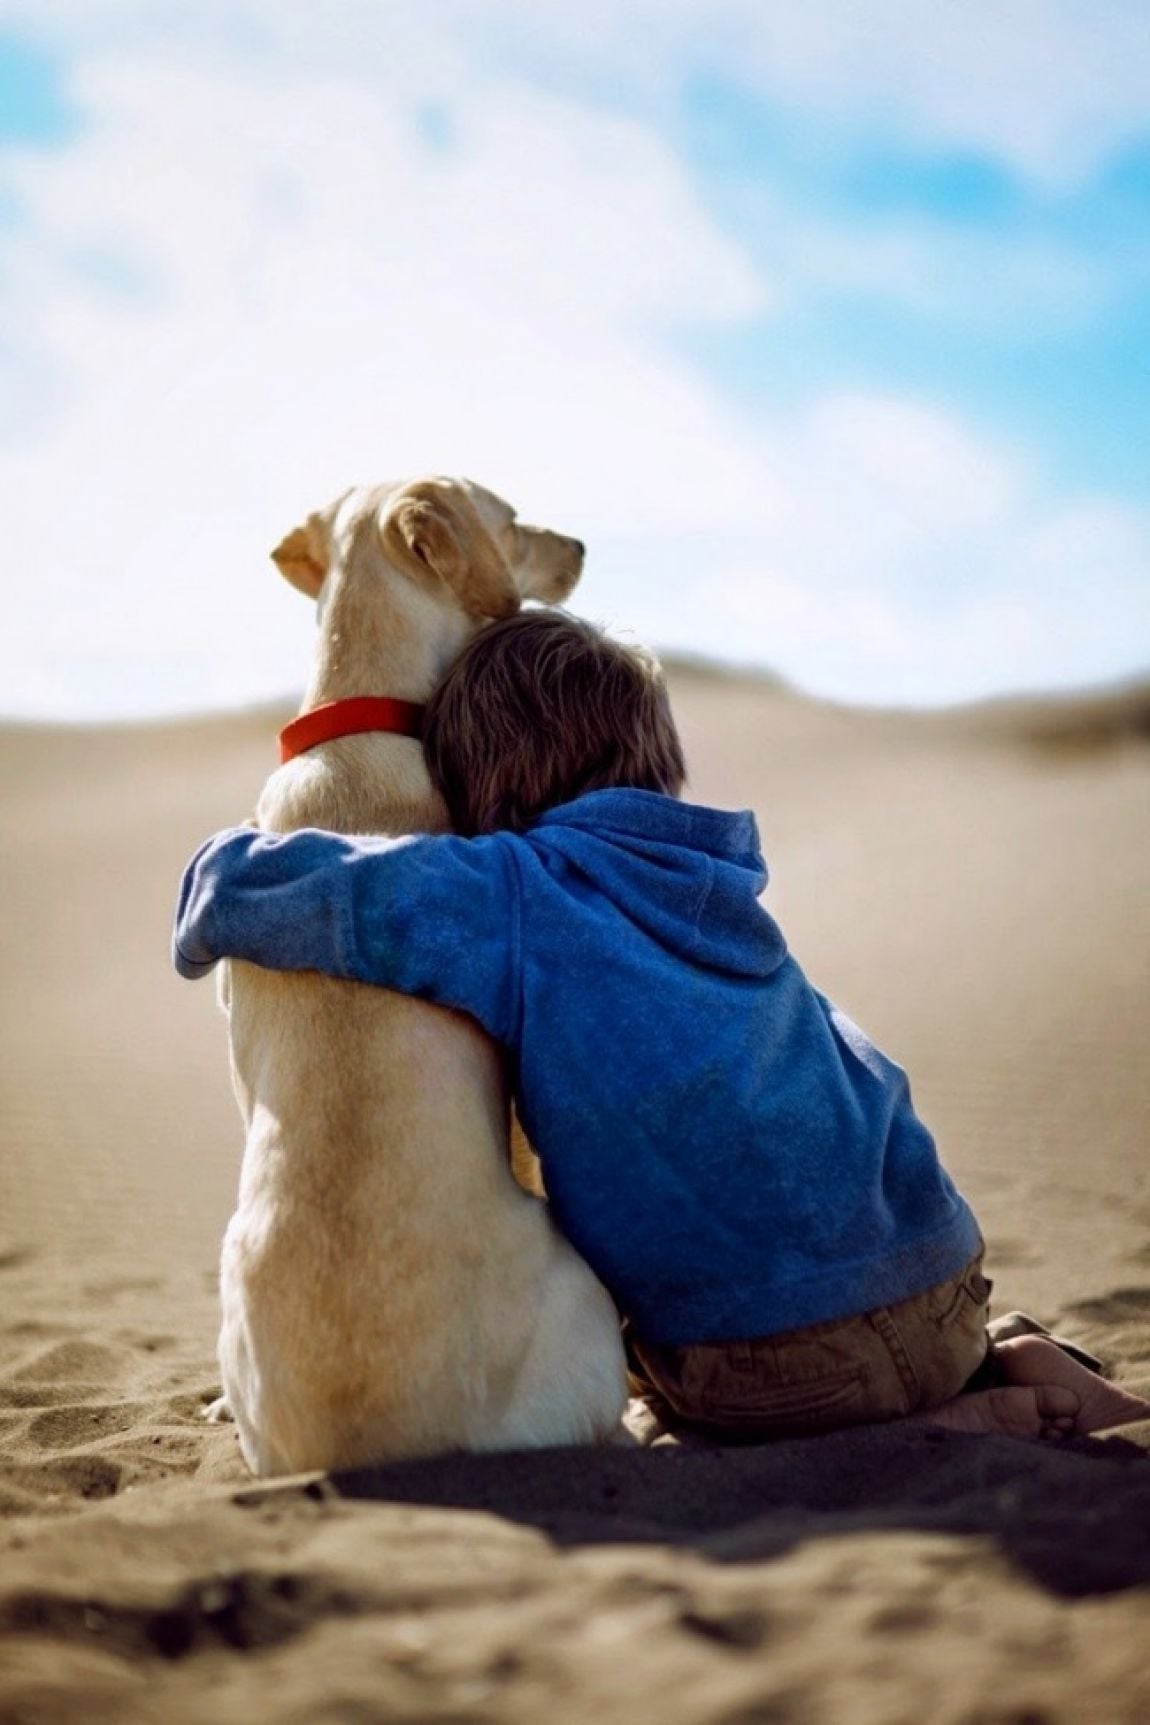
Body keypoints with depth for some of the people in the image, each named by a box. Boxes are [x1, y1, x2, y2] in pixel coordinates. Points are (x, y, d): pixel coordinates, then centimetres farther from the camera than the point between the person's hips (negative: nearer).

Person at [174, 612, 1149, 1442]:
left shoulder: (510, 897, -9)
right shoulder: (701, 881, 12)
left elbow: (247, 886, -12)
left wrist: (207, 932, 12)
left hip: (781, 1357, -7)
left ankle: (962, 1431, 1)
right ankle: (1005, 1373, 13)